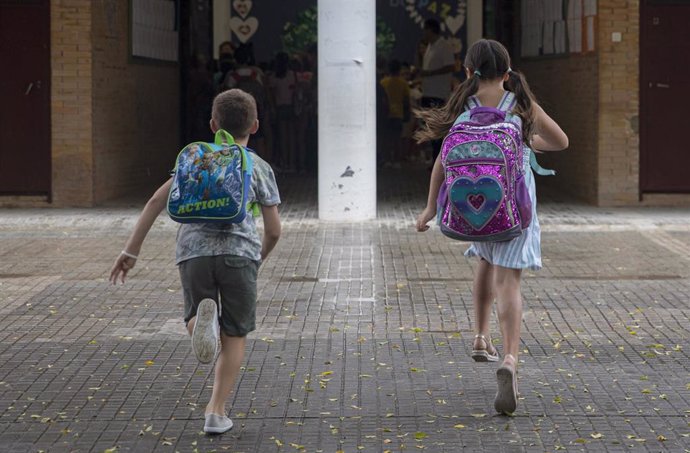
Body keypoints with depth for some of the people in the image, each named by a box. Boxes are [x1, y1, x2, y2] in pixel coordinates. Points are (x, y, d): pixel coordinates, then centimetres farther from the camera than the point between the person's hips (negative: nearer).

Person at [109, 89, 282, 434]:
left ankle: (203, 315, -15)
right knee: (234, 336, 13)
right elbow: (274, 230, 10)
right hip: (238, 251, -1)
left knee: (193, 318, 21)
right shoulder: (259, 168, 13)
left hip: (193, 250, 1)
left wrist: (131, 250, 11)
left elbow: (157, 201, 10)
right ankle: (216, 411, 5)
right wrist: (258, 259, 30)